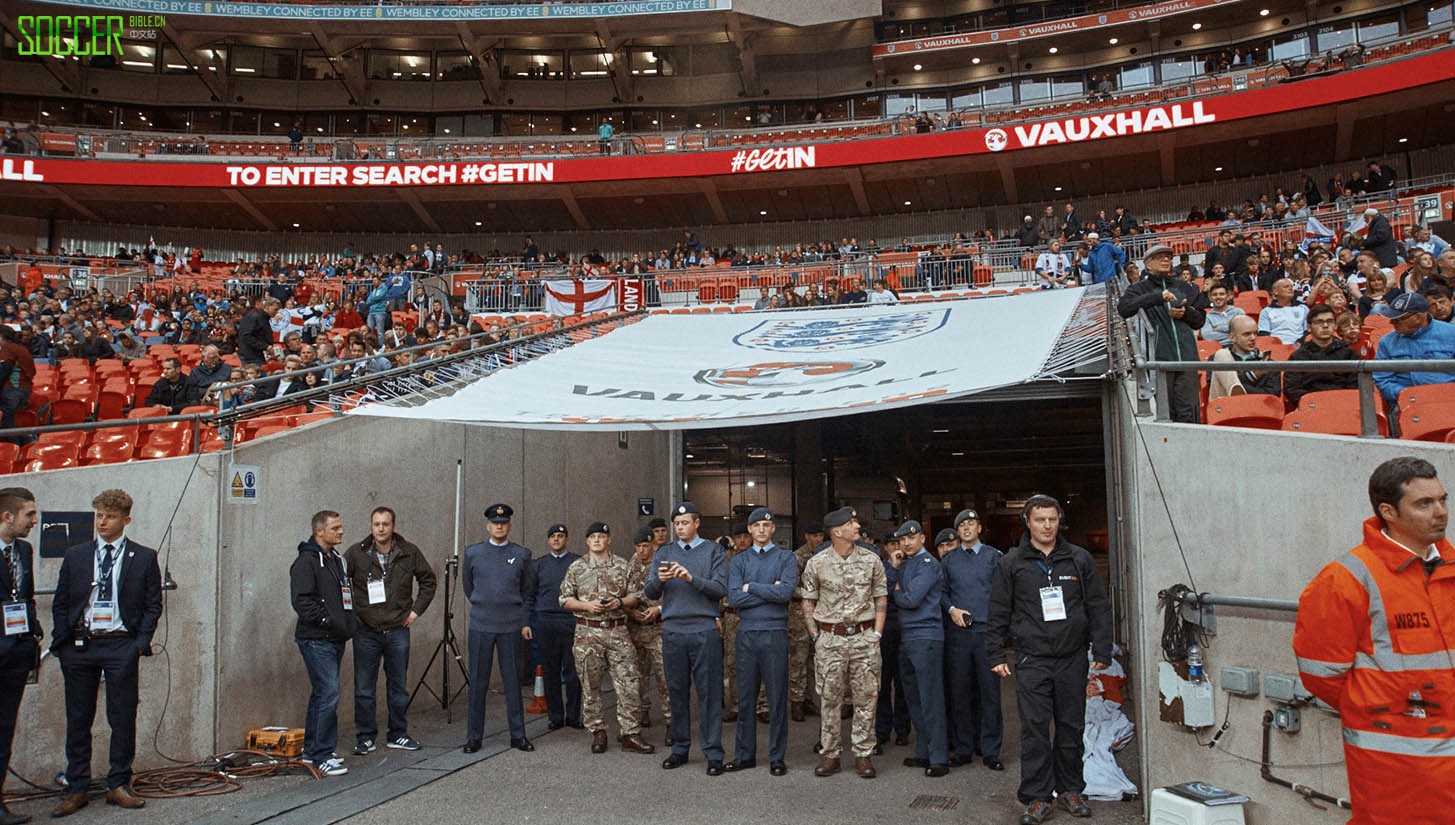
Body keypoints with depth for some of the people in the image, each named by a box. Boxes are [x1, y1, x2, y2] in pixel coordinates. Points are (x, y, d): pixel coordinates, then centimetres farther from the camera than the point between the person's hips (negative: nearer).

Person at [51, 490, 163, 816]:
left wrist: (141, 643, -6)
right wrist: (61, 642, 1)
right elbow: (60, 603, 11)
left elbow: (153, 605, 3)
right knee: (78, 718, 8)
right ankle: (77, 789, 17)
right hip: (79, 644, 2)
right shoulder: (75, 556, 8)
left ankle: (118, 785, 14)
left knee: (123, 718, 2)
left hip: (121, 645, -2)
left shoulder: (144, 557, 2)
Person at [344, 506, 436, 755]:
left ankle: (398, 735, 23)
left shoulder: (409, 553, -2)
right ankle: (365, 737, 17)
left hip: (398, 630, 2)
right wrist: (349, 612, -2)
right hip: (366, 631, -1)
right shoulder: (356, 553, -6)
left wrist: (416, 610, 4)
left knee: (399, 687, 10)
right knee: (364, 688, 4)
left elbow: (428, 580, 10)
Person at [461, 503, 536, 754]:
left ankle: (518, 735, 13)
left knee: (513, 681, 4)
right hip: (480, 626, 0)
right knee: (478, 682, 4)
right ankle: (474, 736, 14)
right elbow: (467, 585, 17)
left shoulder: (522, 554, 4)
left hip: (511, 627, 0)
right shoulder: (473, 552, 4)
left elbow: (528, 589, 14)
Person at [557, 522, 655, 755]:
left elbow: (634, 596, 9)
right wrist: (587, 606, -11)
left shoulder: (622, 566, 6)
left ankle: (630, 734, 4)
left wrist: (620, 602, -11)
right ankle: (598, 732, 17)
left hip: (618, 631, 0)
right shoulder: (576, 567, 5)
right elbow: (564, 599, 4)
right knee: (591, 686, 5)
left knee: (628, 684, -4)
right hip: (588, 633, 0)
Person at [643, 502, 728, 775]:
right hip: (673, 630, 3)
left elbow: (721, 588, -6)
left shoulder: (713, 550, 5)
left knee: (709, 692, -2)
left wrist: (692, 579, -20)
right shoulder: (664, 553, 13)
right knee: (677, 691, 9)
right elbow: (650, 593, 5)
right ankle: (680, 748, 20)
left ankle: (713, 752, 4)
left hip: (705, 630, -3)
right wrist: (659, 580, -16)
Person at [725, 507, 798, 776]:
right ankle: (744, 754, 19)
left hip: (775, 633, -2)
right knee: (745, 697, 9)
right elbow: (734, 597, -4)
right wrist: (770, 591, -8)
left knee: (777, 697, 3)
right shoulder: (739, 560, 10)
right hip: (746, 633, 2)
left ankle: (777, 757, 13)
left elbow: (786, 592, -13)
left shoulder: (786, 558, 4)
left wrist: (751, 587, -7)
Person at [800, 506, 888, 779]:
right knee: (830, 699, 5)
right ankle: (829, 755, 15)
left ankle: (863, 754, 14)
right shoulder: (816, 564, -1)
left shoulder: (871, 560, 3)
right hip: (830, 639, -1)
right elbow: (808, 603, 7)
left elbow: (881, 598, 8)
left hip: (864, 637, 1)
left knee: (866, 698, 3)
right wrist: (816, 636, 1)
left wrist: (876, 634, 0)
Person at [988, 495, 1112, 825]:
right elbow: (999, 613, 6)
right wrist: (996, 654, 2)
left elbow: (1098, 608, 9)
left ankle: (1070, 789, 25)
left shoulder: (1079, 559, 6)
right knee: (1035, 729, -3)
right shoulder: (1011, 563, 3)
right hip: (1032, 660, -1)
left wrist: (1102, 651, 4)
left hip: (1072, 659, 2)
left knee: (1071, 727, 10)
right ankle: (1036, 797, 6)